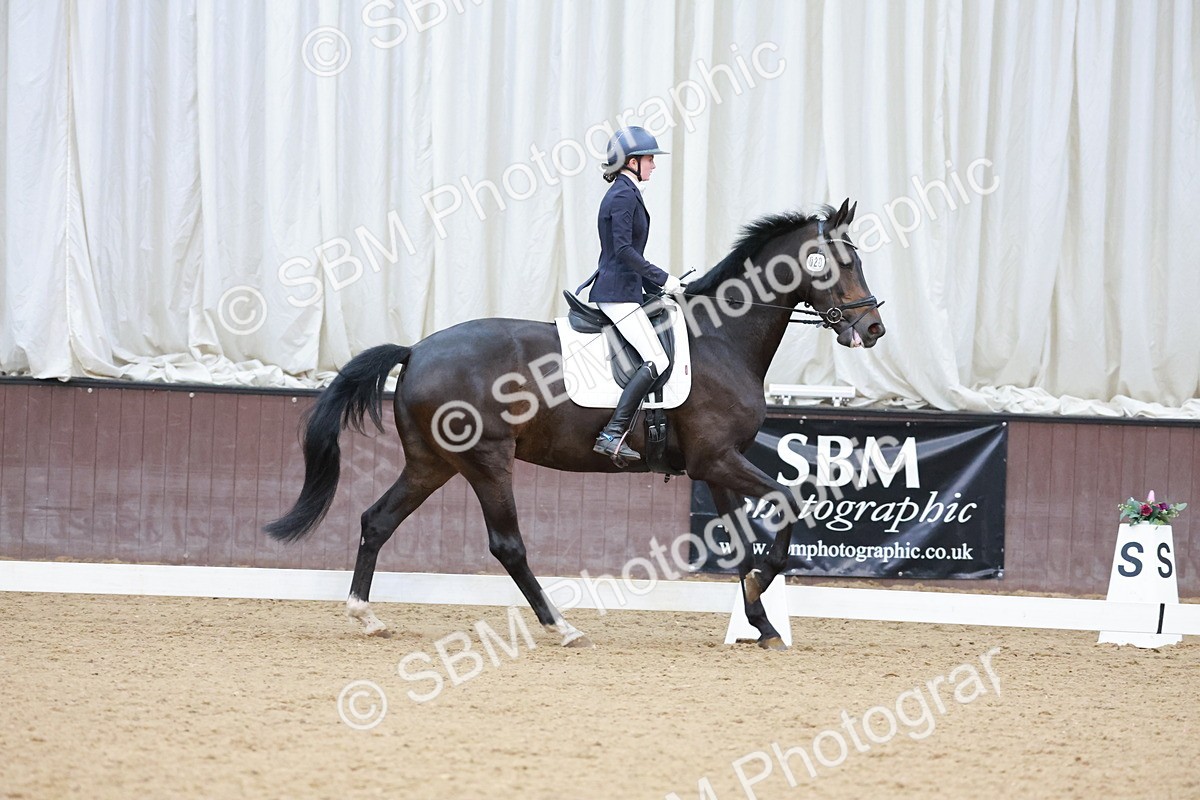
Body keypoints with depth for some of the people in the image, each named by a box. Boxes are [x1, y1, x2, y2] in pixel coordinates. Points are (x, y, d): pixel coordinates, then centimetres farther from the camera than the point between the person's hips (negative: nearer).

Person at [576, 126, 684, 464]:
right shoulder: (624, 196, -13)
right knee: (656, 361, -18)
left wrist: (655, 286, 20)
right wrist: (662, 278, -19)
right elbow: (623, 249, -22)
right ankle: (612, 435, -24)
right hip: (618, 293, -11)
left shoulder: (624, 193, 19)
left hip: (617, 289, 11)